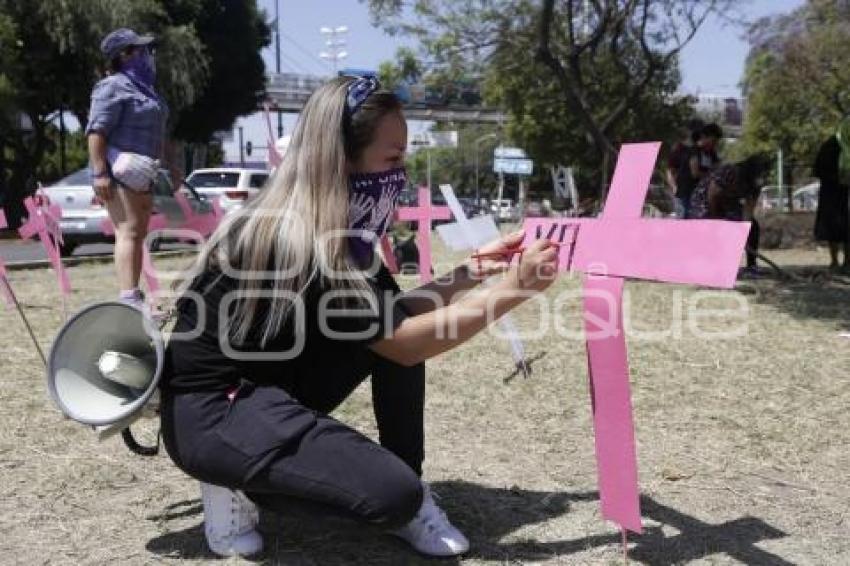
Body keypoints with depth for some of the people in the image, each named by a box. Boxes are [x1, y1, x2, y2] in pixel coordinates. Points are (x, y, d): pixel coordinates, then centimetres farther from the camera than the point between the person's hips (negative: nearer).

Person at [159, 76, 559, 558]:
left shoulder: (338, 229, 0)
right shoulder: (294, 242, -27)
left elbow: (392, 313, 6)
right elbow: (405, 344, -23)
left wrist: (474, 271, 0)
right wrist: (511, 290, -21)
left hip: (272, 389, 9)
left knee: (395, 319, -3)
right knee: (396, 493, -23)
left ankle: (408, 493, 3)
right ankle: (242, 487, 0)